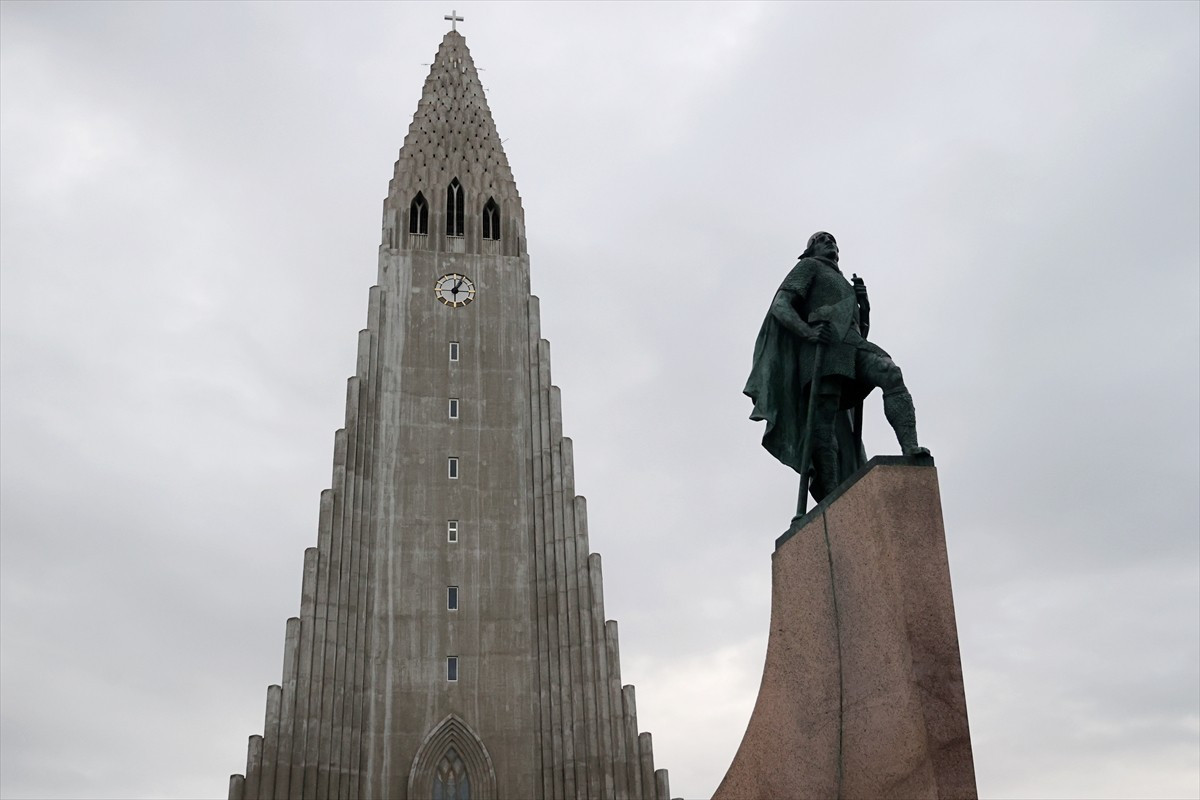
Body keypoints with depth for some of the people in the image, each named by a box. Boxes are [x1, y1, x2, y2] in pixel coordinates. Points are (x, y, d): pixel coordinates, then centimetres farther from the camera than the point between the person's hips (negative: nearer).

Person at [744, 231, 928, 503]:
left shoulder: (844, 283, 40)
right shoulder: (809, 266, 20)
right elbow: (780, 306, 3)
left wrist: (863, 304, 12)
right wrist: (807, 331, -15)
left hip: (851, 343, 6)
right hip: (822, 347, -5)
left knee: (891, 374, -27)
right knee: (824, 421, -18)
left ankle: (910, 450, -43)